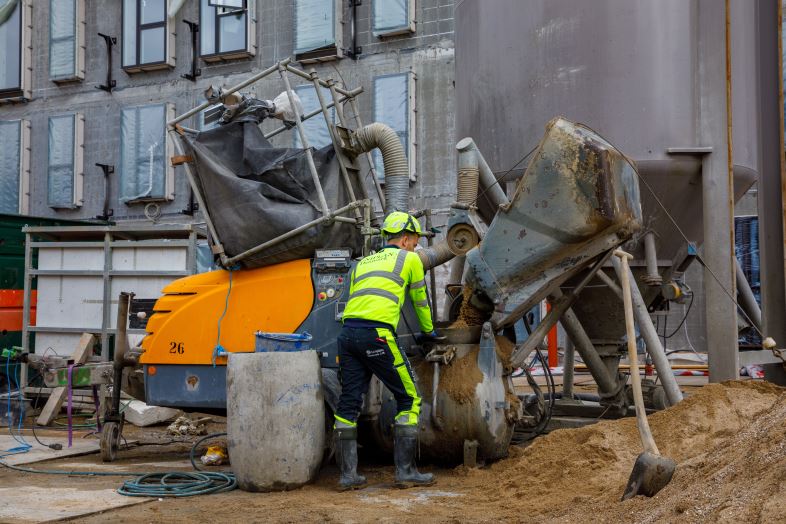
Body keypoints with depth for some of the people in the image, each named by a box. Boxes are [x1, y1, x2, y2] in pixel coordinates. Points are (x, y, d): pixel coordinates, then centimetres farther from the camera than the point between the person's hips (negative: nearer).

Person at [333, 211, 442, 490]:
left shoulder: (363, 263, 29)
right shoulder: (410, 259, 14)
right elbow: (420, 300, 25)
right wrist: (429, 331, 42)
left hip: (348, 332, 6)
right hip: (377, 334, -6)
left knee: (348, 404, 9)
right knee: (410, 399, 6)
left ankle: (348, 475, 10)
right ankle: (406, 471, 5)